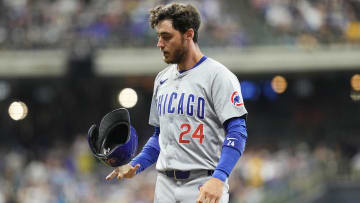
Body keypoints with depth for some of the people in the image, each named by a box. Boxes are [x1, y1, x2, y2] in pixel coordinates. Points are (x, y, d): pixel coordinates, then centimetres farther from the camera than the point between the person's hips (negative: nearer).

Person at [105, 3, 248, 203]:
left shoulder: (217, 76, -7)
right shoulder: (162, 79, 17)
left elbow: (237, 132, -15)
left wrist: (219, 178, -28)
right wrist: (135, 166, 9)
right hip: (165, 186, 7)